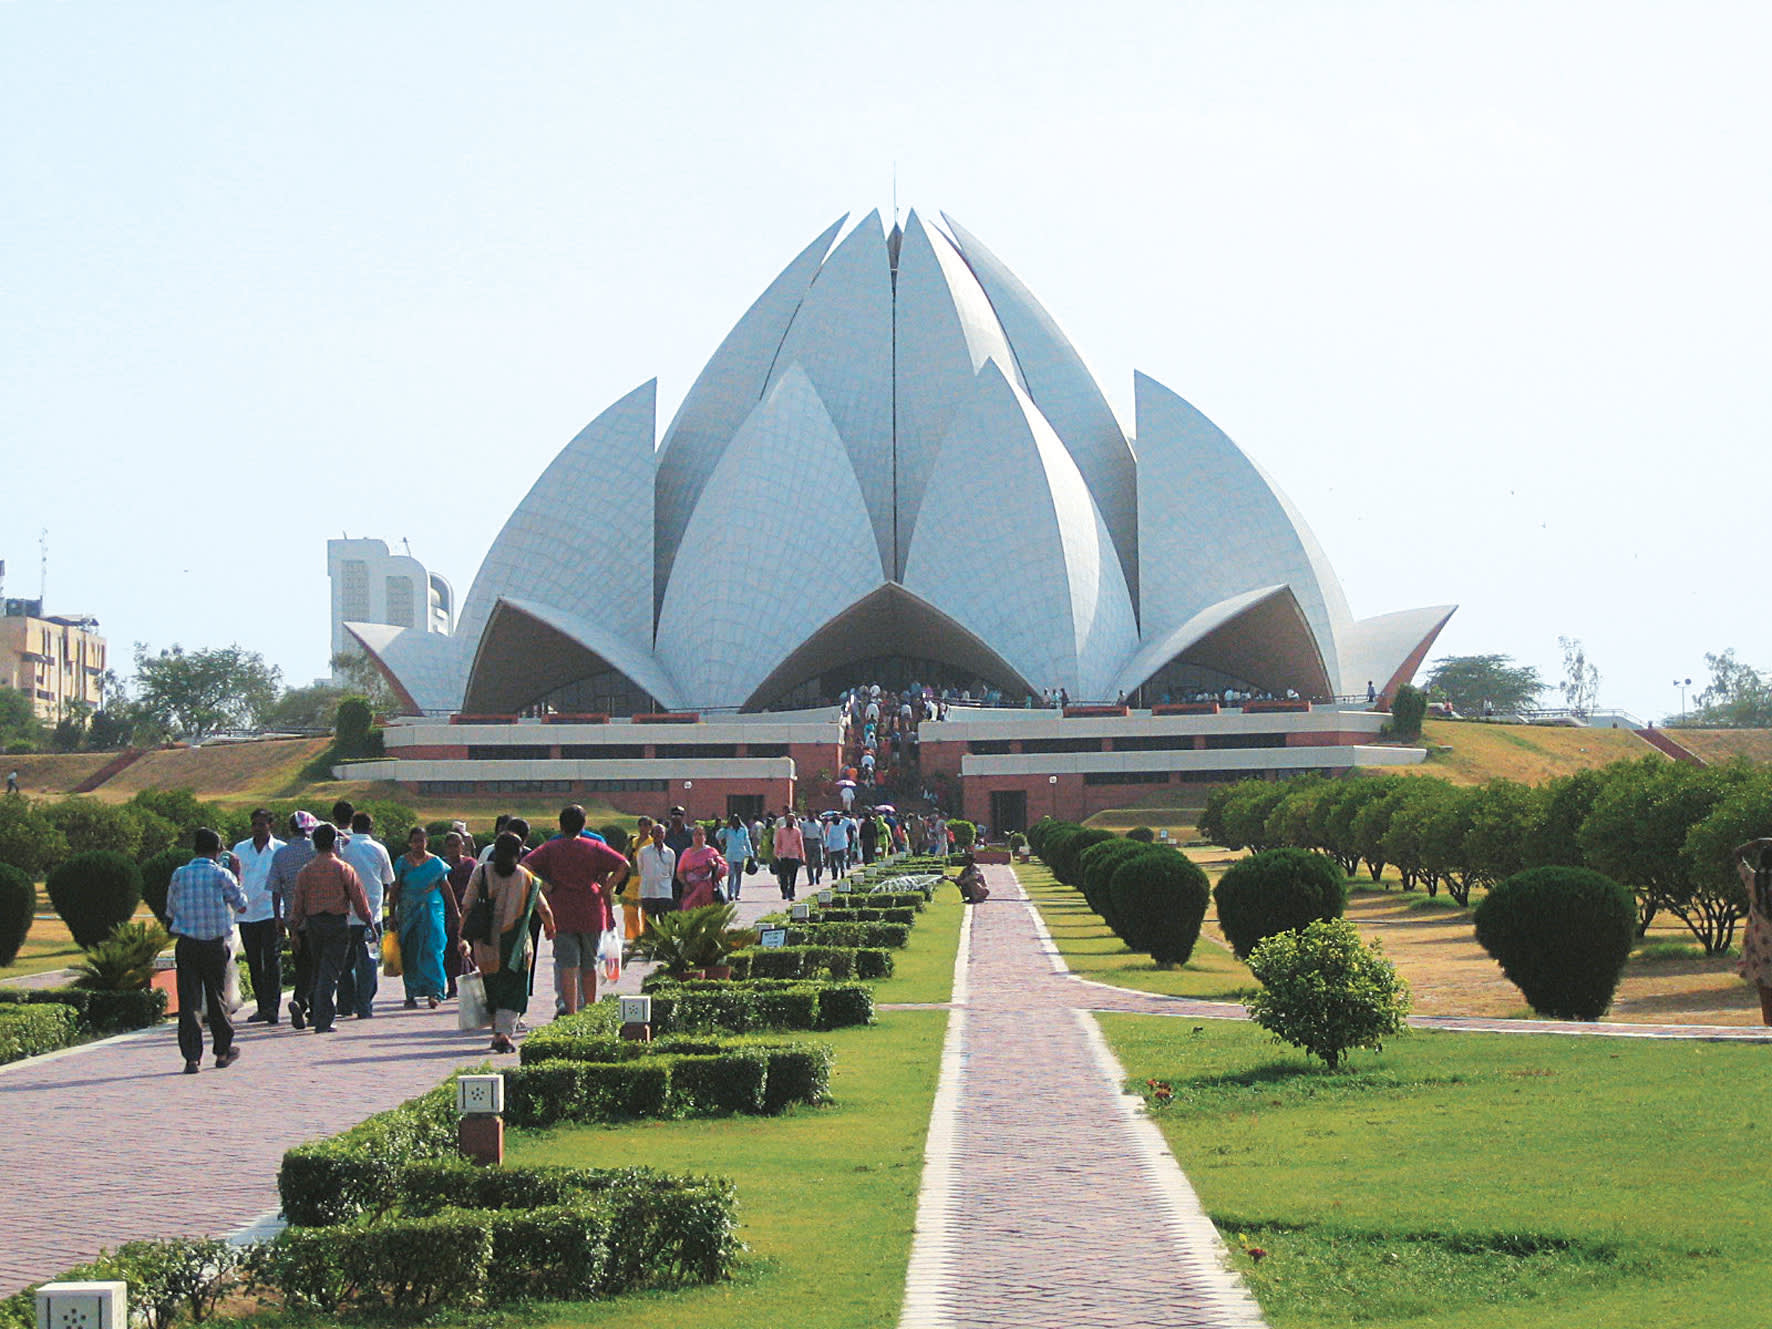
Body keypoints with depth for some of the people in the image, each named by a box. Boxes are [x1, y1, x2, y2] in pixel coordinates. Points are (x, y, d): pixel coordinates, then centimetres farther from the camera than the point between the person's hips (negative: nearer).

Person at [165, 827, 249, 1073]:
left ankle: (192, 1057, -7)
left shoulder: (180, 875, 2)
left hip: (186, 944, 1)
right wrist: (237, 878, 15)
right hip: (215, 945, -1)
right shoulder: (222, 875, -5)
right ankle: (223, 1052, 25)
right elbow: (241, 906, 5)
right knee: (216, 999, 13)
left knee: (187, 1001, 1)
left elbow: (170, 911, 9)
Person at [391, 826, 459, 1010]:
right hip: (408, 912, 1)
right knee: (409, 953, 0)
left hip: (432, 910, -1)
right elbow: (394, 890, 6)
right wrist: (392, 914, 2)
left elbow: (446, 888, 11)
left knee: (431, 950, -12)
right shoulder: (402, 862, 5)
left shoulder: (436, 863, 6)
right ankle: (411, 995, 7)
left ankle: (434, 993, -14)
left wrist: (456, 911, 12)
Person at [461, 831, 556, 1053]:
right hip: (515, 943, -1)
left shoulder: (482, 871, -1)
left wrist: (463, 936, 2)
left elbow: (468, 907, -4)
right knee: (513, 989, 5)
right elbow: (543, 909, 9)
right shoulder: (526, 876, 0)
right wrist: (550, 927, 29)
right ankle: (505, 1032, -11)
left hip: (487, 942, 1)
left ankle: (497, 1030, 21)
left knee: (493, 987, 17)